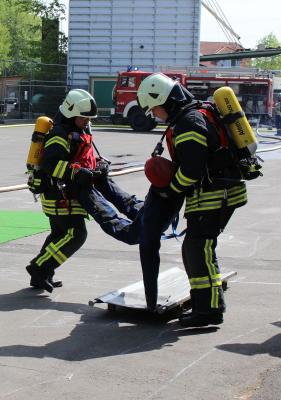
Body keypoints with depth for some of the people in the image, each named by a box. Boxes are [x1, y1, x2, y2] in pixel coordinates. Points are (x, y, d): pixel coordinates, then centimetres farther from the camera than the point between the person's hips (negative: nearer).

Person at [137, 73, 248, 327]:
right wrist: (169, 188, 14)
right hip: (219, 194, 10)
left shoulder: (188, 123, -17)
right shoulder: (195, 115, 16)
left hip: (213, 196, -10)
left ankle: (212, 309, -3)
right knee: (193, 250, 14)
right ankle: (202, 305, 20)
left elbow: (191, 170, -23)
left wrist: (170, 190, -8)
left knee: (200, 250, -8)